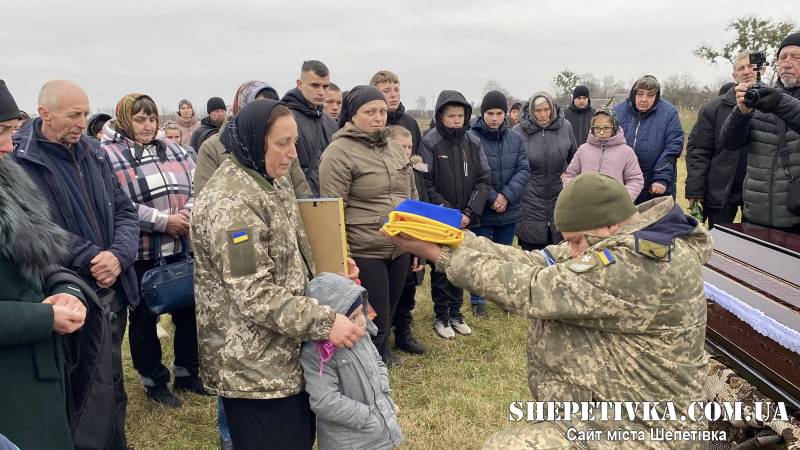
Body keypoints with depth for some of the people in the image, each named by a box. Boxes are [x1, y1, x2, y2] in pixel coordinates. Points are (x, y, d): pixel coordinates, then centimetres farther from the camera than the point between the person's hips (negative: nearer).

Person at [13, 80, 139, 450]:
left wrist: (118, 256, -11)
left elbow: (125, 212, 6)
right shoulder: (19, 161, -9)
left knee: (112, 388, 18)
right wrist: (92, 258, -19)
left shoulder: (94, 153, 8)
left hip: (112, 294, 5)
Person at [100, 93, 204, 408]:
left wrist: (188, 213, -14)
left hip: (181, 249, 5)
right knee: (144, 318, 10)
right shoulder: (108, 155, -7)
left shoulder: (172, 151, 11)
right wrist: (164, 221, -21)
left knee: (188, 310, 13)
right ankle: (154, 381, 27)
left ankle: (187, 373, 32)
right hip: (140, 255, -5)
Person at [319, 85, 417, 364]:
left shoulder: (394, 149, 13)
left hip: (400, 249, 7)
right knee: (374, 323, -1)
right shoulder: (338, 153, -10)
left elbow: (412, 197, 20)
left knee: (387, 317, 18)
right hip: (364, 253, -7)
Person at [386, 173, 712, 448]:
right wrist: (453, 238, -11)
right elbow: (541, 265, -3)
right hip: (617, 407, 9)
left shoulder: (641, 267, -28)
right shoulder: (634, 245, 2)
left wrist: (441, 254, -19)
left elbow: (532, 290, -26)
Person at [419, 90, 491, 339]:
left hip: (466, 220, 4)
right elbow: (425, 183, -12)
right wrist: (448, 211, -16)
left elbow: (484, 180, 1)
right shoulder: (429, 142, -10)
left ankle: (455, 313, 29)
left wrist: (470, 212, -10)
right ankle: (441, 316, 22)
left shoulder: (473, 142, 2)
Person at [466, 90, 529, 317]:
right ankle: (477, 300, 23)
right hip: (481, 211, -4)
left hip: (509, 211, 4)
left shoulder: (516, 139, 4)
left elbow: (523, 170, -2)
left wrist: (507, 195, -15)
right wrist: (492, 198, -19)